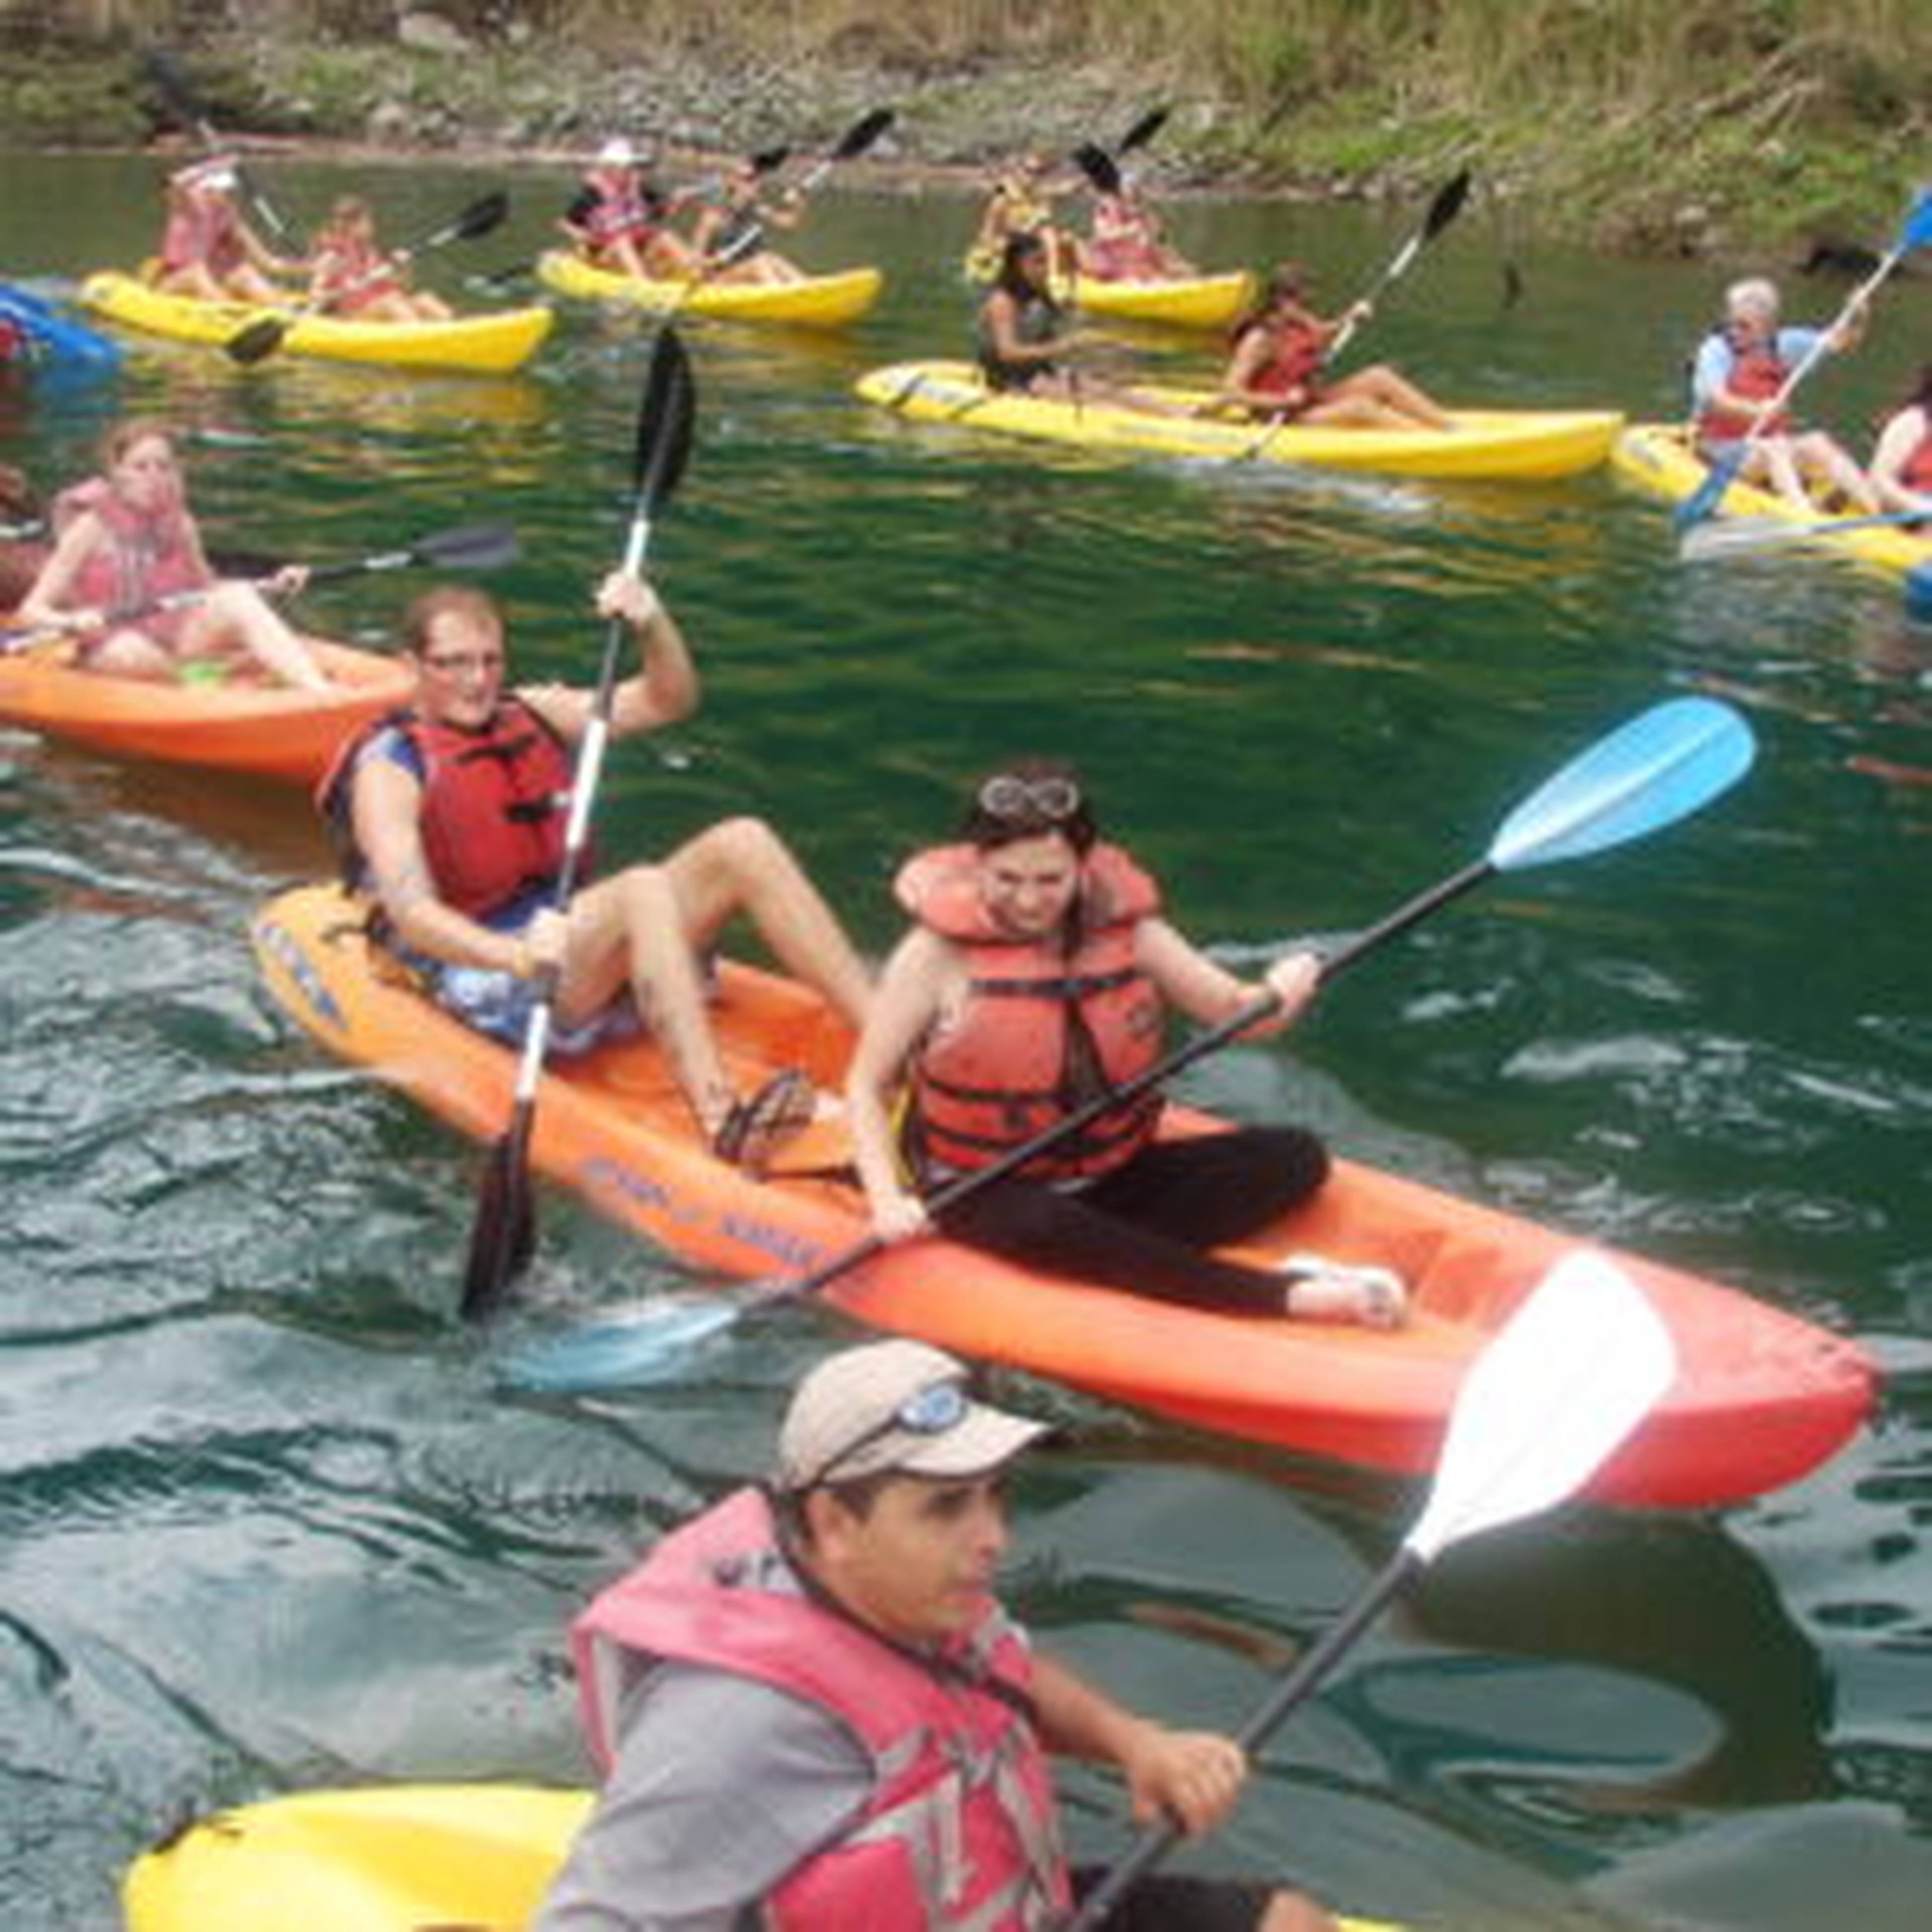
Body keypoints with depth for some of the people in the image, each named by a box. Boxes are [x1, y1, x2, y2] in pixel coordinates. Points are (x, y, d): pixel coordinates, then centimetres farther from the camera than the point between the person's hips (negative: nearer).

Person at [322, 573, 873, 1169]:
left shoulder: (532, 715, 14)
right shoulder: (389, 767, -7)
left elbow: (669, 701, 12)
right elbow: (409, 911, -22)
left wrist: (652, 622, -8)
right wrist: (513, 956, -39)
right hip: (489, 987, -7)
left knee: (742, 844, -11)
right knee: (643, 891, -33)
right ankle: (722, 1124, -50)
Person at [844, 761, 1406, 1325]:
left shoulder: (1124, 925, -2)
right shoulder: (938, 955, -10)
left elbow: (1232, 1008, -1)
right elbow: (867, 1087, -7)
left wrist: (1278, 998, -24)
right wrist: (888, 1200, -21)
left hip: (1110, 1178, 4)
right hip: (985, 1192, -4)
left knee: (1296, 1157, -10)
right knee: (1040, 1226, -40)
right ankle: (1284, 1295, -37)